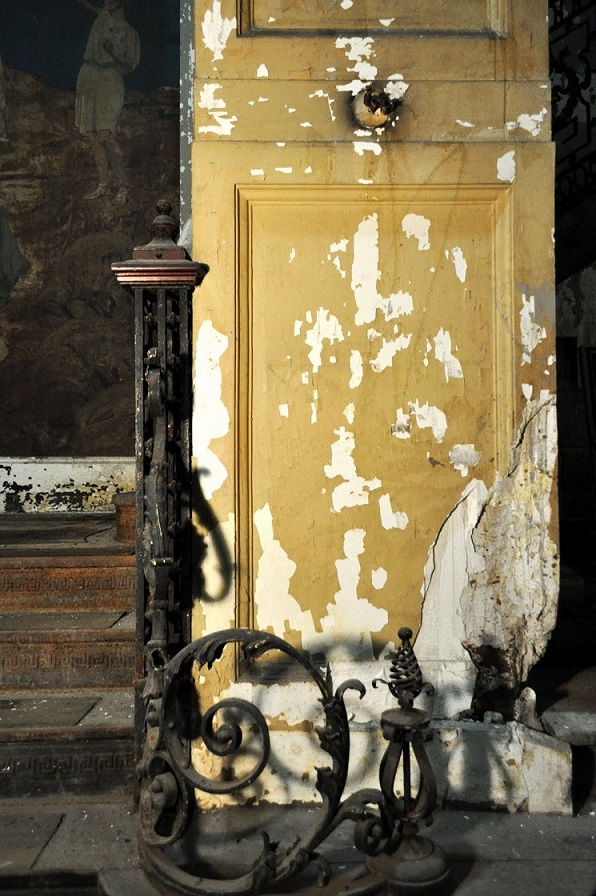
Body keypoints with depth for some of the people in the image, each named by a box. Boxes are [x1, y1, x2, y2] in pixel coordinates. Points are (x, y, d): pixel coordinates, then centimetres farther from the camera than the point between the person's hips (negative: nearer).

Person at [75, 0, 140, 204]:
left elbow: (131, 64, -2)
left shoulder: (129, 32, 4)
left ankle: (123, 187, -15)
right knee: (92, 134, 3)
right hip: (88, 80, 6)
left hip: (109, 82, -6)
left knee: (106, 135, -18)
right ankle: (103, 184, 8)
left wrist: (113, 52, -17)